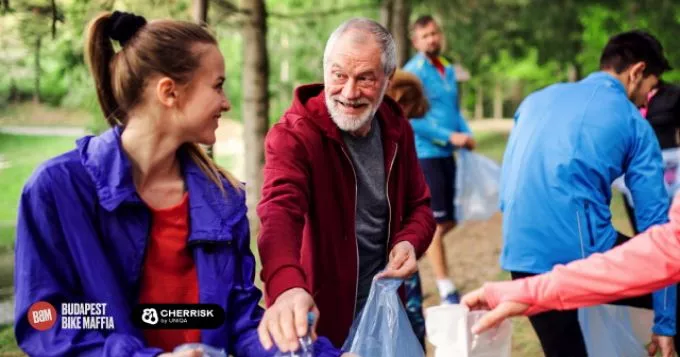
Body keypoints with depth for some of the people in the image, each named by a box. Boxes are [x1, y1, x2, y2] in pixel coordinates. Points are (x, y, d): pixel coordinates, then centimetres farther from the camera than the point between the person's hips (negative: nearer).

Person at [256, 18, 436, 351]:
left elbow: (418, 205, 12)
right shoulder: (294, 135, -19)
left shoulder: (396, 129, 0)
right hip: (319, 319, -5)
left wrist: (410, 242, -12)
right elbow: (280, 211, -37)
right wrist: (288, 287, -56)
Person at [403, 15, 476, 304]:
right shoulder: (413, 72, -11)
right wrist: (450, 137, -19)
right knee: (436, 222, -4)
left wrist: (467, 135, 1)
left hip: (446, 154, 8)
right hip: (424, 154, -8)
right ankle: (446, 290, 2)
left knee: (448, 221, 12)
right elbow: (412, 119, -17)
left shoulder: (449, 71, 13)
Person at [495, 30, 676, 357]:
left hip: (522, 258, 5)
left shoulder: (538, 99, 17)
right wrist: (666, 322, 4)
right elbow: (655, 222, 1)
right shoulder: (634, 124, 4)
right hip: (582, 253, -5)